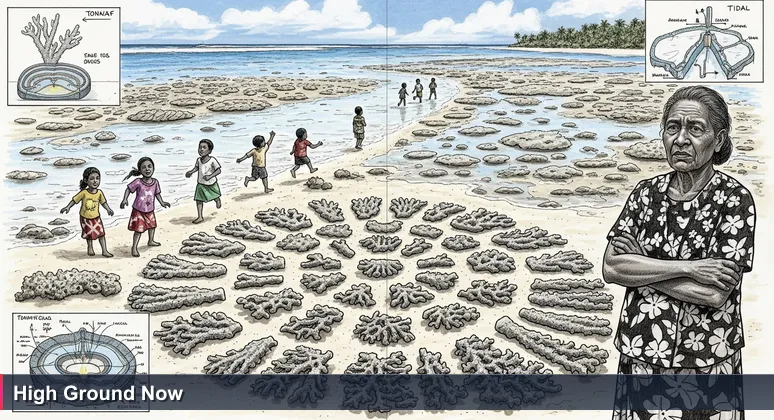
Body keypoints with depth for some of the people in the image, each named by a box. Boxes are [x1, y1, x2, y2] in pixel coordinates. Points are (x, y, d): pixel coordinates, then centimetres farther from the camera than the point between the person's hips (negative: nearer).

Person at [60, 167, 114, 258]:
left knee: (101, 233, 1)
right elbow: (74, 200, -10)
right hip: (85, 218, -2)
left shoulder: (99, 192, -10)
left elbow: (103, 202, 2)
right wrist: (68, 207, -18)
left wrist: (108, 209, -8)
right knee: (89, 234, 14)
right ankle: (90, 248, 38)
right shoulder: (84, 192, -18)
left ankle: (104, 251, 9)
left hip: (96, 218, 2)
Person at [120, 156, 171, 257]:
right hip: (138, 211, -6)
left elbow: (157, 193, 4)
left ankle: (151, 241, 50)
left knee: (152, 226, 26)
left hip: (150, 211, 6)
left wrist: (162, 202, -4)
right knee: (138, 230, -5)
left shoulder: (155, 182, -8)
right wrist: (125, 199, -23)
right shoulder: (138, 182, -21)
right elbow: (128, 189, -12)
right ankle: (134, 248, 7)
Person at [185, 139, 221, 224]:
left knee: (215, 196, 21)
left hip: (211, 183, -3)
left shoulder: (212, 160, -23)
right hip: (201, 184, 3)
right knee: (199, 200, -2)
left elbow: (218, 170, -22)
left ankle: (217, 200, 59)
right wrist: (191, 172, -6)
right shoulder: (198, 160, -8)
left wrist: (210, 176, -34)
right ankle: (200, 217, 4)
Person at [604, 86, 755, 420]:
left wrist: (638, 268, -14)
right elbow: (610, 267, -10)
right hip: (640, 355, 3)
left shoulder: (735, 200, -11)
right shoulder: (647, 192, 1)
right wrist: (686, 268, -19)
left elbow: (715, 295, -19)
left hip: (706, 362, -3)